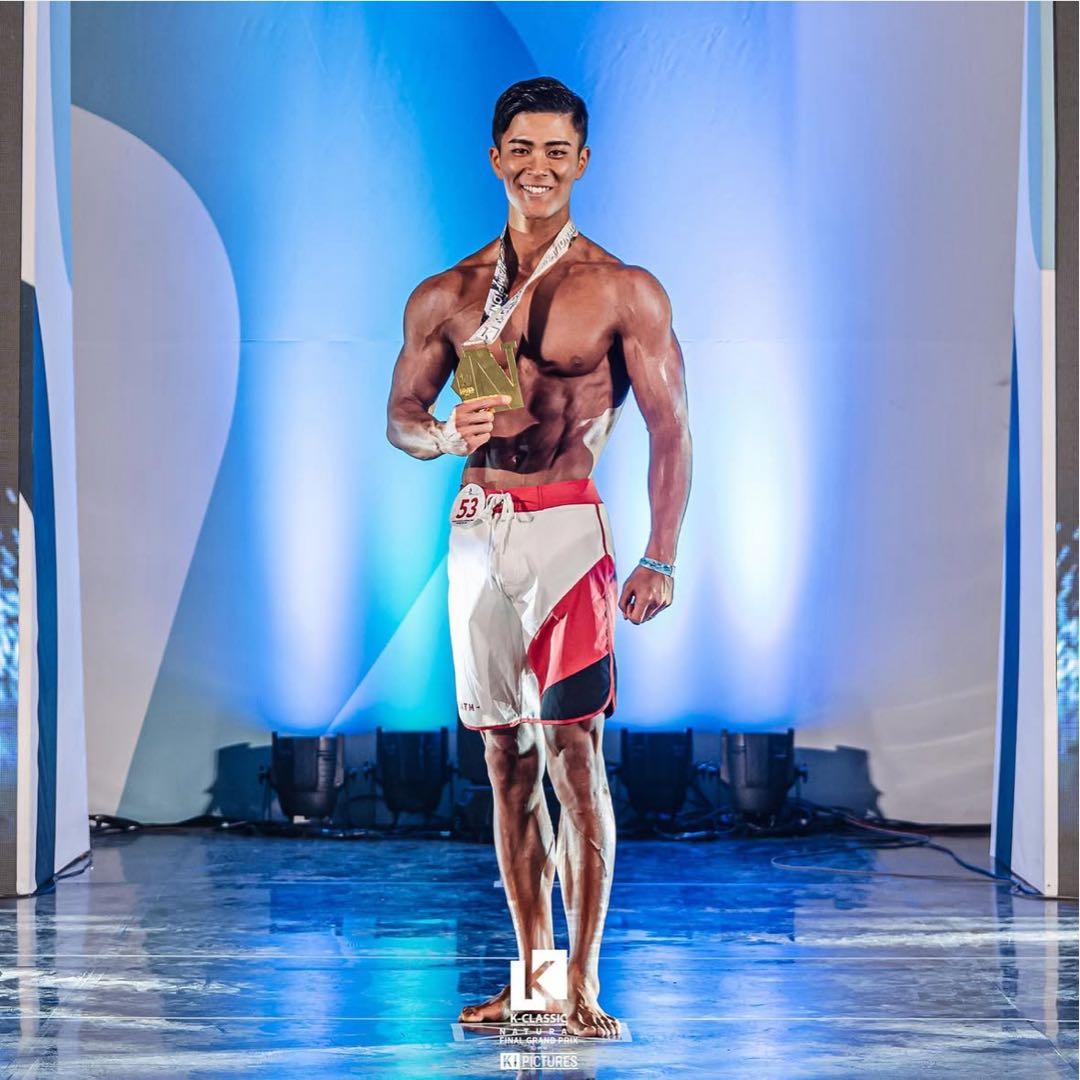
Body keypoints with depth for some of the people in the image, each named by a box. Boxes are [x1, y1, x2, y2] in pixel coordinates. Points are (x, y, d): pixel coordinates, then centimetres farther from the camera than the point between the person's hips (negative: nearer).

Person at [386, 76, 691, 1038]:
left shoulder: (624, 292, 0)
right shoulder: (446, 297, 11)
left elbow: (670, 430, -1)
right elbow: (400, 419, 16)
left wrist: (660, 560, -10)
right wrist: (448, 435, -8)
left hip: (564, 527, -4)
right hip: (476, 529, 4)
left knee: (572, 753, -9)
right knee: (506, 762, 8)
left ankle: (582, 985, -2)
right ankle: (531, 974, 17)